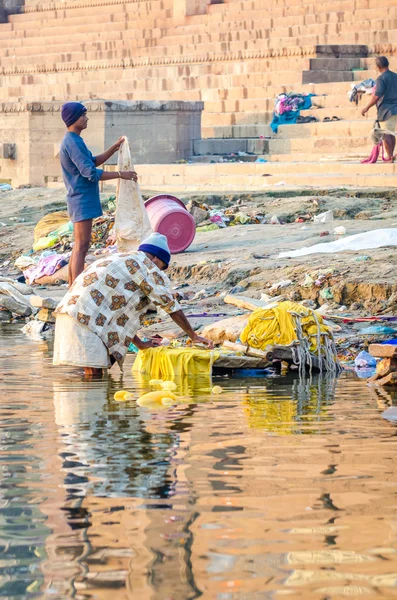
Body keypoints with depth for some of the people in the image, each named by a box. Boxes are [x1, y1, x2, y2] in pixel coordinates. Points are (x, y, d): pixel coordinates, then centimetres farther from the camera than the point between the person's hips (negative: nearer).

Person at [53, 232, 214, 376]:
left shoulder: (120, 259, 31)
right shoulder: (148, 266, 2)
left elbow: (120, 313, 34)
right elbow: (171, 306, 5)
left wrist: (139, 344, 33)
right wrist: (194, 337, 13)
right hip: (84, 317, -10)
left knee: (95, 374, 10)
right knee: (94, 374, -13)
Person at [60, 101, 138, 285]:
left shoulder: (75, 141, 15)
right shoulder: (72, 143, -18)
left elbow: (93, 161, 24)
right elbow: (90, 173, -22)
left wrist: (115, 148, 14)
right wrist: (120, 174, -17)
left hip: (83, 200, 10)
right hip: (82, 201, -10)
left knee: (79, 246, 12)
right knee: (82, 246, -12)